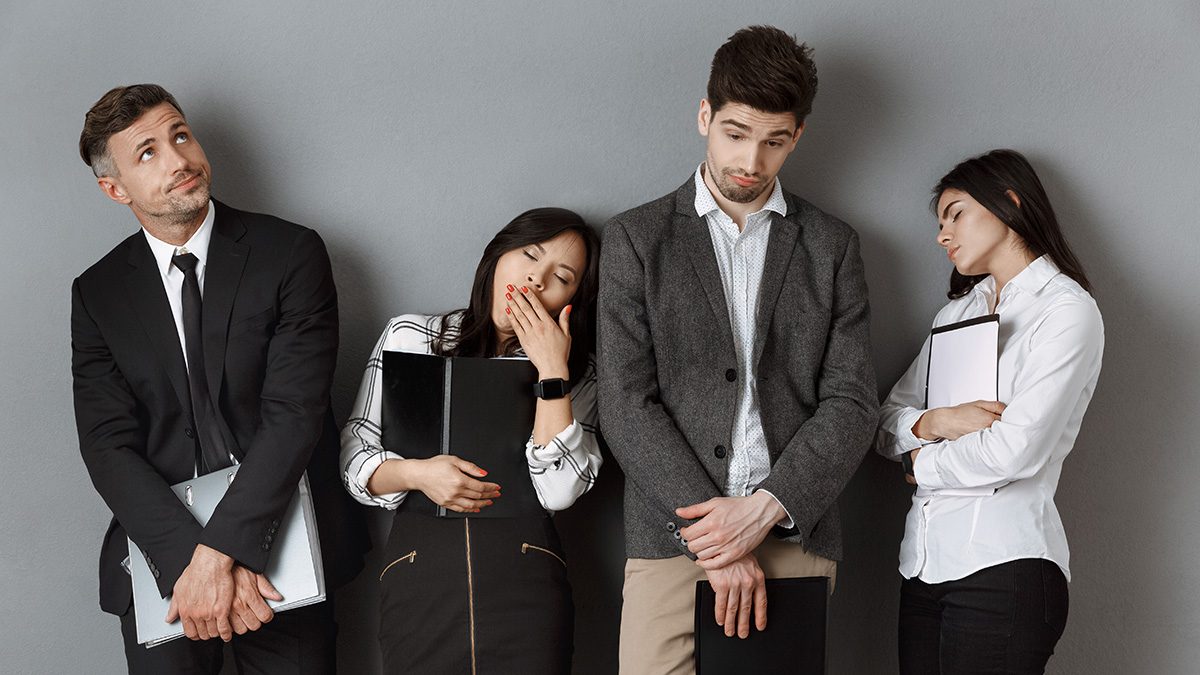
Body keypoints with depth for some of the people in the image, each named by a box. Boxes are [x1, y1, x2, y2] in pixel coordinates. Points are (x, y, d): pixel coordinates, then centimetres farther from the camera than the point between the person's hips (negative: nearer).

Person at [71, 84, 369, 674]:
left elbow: (295, 414, -15)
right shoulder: (97, 293, 3)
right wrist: (187, 560, -22)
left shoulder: (292, 254, -6)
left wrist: (218, 553, -24)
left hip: (279, 543, -1)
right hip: (158, 555, 2)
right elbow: (108, 447, -6)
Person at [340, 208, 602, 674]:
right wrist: (415, 473, -11)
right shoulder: (410, 337, 9)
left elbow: (558, 492, -6)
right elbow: (352, 455, 8)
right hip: (419, 564, 0)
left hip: (525, 572, 0)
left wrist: (552, 371, -8)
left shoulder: (577, 375, 10)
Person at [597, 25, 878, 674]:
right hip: (671, 535, -1)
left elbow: (851, 402, 4)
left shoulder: (831, 245, 11)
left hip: (795, 537, 1)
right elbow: (625, 404, -2)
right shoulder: (636, 238, 6)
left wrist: (764, 508, -10)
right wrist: (715, 537, -11)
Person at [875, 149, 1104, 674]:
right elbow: (887, 422, 14)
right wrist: (934, 423, -7)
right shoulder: (958, 312, 19)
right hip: (924, 563, 6)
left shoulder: (1066, 310, -5)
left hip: (1002, 568, -6)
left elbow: (1018, 450, -16)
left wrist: (925, 464, -1)